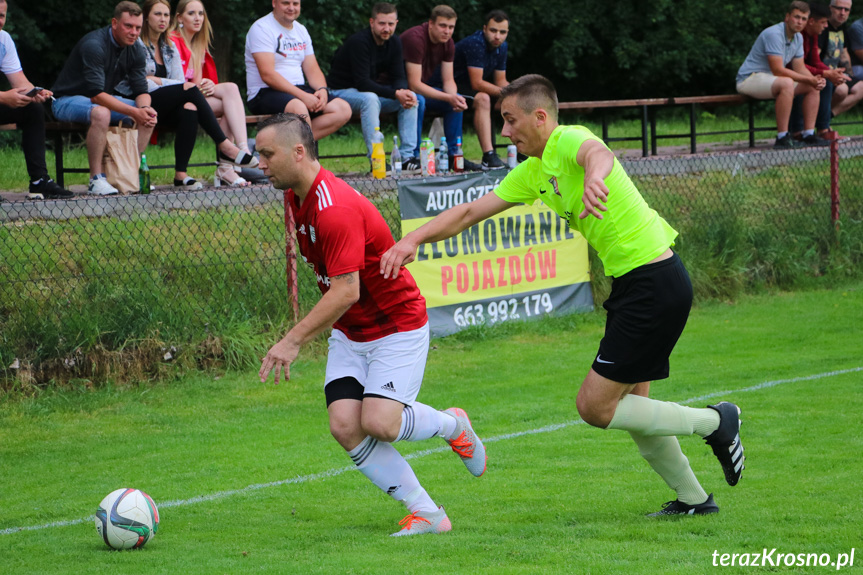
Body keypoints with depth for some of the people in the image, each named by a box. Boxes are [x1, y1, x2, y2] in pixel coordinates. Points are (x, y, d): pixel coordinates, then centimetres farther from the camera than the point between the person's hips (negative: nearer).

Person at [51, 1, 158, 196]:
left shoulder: (135, 51, -1)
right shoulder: (94, 45, -27)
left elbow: (141, 91, 0)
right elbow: (96, 94, -32)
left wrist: (144, 108, -25)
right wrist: (134, 112, -37)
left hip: (102, 99, 8)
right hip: (67, 100, -8)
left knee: (149, 114, -8)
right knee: (100, 113, -39)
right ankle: (96, 179, -35)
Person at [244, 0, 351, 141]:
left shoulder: (301, 30, 18)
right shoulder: (261, 28, -8)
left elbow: (312, 70, 15)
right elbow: (267, 75, -17)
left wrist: (322, 90, -8)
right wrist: (303, 96, -23)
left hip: (300, 91, 8)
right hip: (266, 93, -8)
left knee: (343, 109, -11)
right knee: (299, 108, -39)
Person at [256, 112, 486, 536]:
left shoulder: (336, 209, -27)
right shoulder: (297, 197, 3)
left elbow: (345, 291, -32)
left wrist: (293, 341, -32)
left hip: (398, 327, -8)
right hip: (348, 333, 8)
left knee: (379, 423, -21)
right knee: (345, 425, -11)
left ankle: (453, 424, 12)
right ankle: (427, 514, -4)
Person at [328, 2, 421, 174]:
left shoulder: (394, 42, 0)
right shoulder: (359, 42, -24)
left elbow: (398, 78, 0)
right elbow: (362, 82, -29)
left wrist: (404, 92, -24)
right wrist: (395, 94, -34)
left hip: (371, 90, 8)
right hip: (340, 92, -8)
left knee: (411, 97, -11)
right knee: (370, 99, -38)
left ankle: (407, 157, -12)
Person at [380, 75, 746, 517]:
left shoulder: (570, 141, -17)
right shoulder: (532, 172, 12)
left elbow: (598, 153, -42)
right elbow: (471, 212, 14)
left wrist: (594, 177, -66)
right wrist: (413, 239, -1)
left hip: (655, 282, -10)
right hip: (633, 283, 10)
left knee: (595, 406, -7)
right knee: (629, 404, 16)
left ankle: (714, 422, 5)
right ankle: (693, 499, 28)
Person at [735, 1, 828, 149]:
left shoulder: (798, 38, 8)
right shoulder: (774, 34, -23)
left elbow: (800, 68, 9)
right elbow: (778, 70, -28)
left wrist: (815, 80, -13)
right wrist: (808, 79, -25)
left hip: (770, 79, 10)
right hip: (749, 79, -10)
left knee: (812, 88, 1)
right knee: (786, 83, -37)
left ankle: (809, 135, 0)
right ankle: (782, 138, -37)